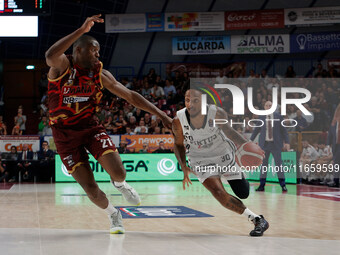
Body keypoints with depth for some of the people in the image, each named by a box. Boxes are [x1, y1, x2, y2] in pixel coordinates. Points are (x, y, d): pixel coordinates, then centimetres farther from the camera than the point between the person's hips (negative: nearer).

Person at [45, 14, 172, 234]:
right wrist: (82, 30, -41)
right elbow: (50, 56, -39)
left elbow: (130, 96, 6)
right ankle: (114, 215, 26)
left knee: (118, 173, -19)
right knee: (91, 190, -6)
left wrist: (160, 114, 0)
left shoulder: (100, 74, 0)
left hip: (91, 126, 3)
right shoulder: (62, 66, -13)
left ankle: (120, 184, 21)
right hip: (65, 133, -3)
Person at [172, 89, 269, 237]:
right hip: (201, 161, 0)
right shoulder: (178, 121, -22)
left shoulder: (217, 114, -25)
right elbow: (179, 144, -4)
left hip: (224, 154, 1)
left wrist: (246, 144, -21)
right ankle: (256, 219, -12)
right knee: (219, 193, -24)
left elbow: (227, 130, -6)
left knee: (243, 194, 6)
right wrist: (184, 167, -17)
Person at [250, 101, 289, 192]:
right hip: (264, 144, 2)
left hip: (276, 144, -2)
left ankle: (283, 185, 0)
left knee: (279, 163, -5)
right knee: (263, 164, 3)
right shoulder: (261, 118, 5)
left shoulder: (278, 117, 1)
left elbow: (283, 130, 3)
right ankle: (262, 185, 7)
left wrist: (286, 142, -3)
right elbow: (256, 130, 10)